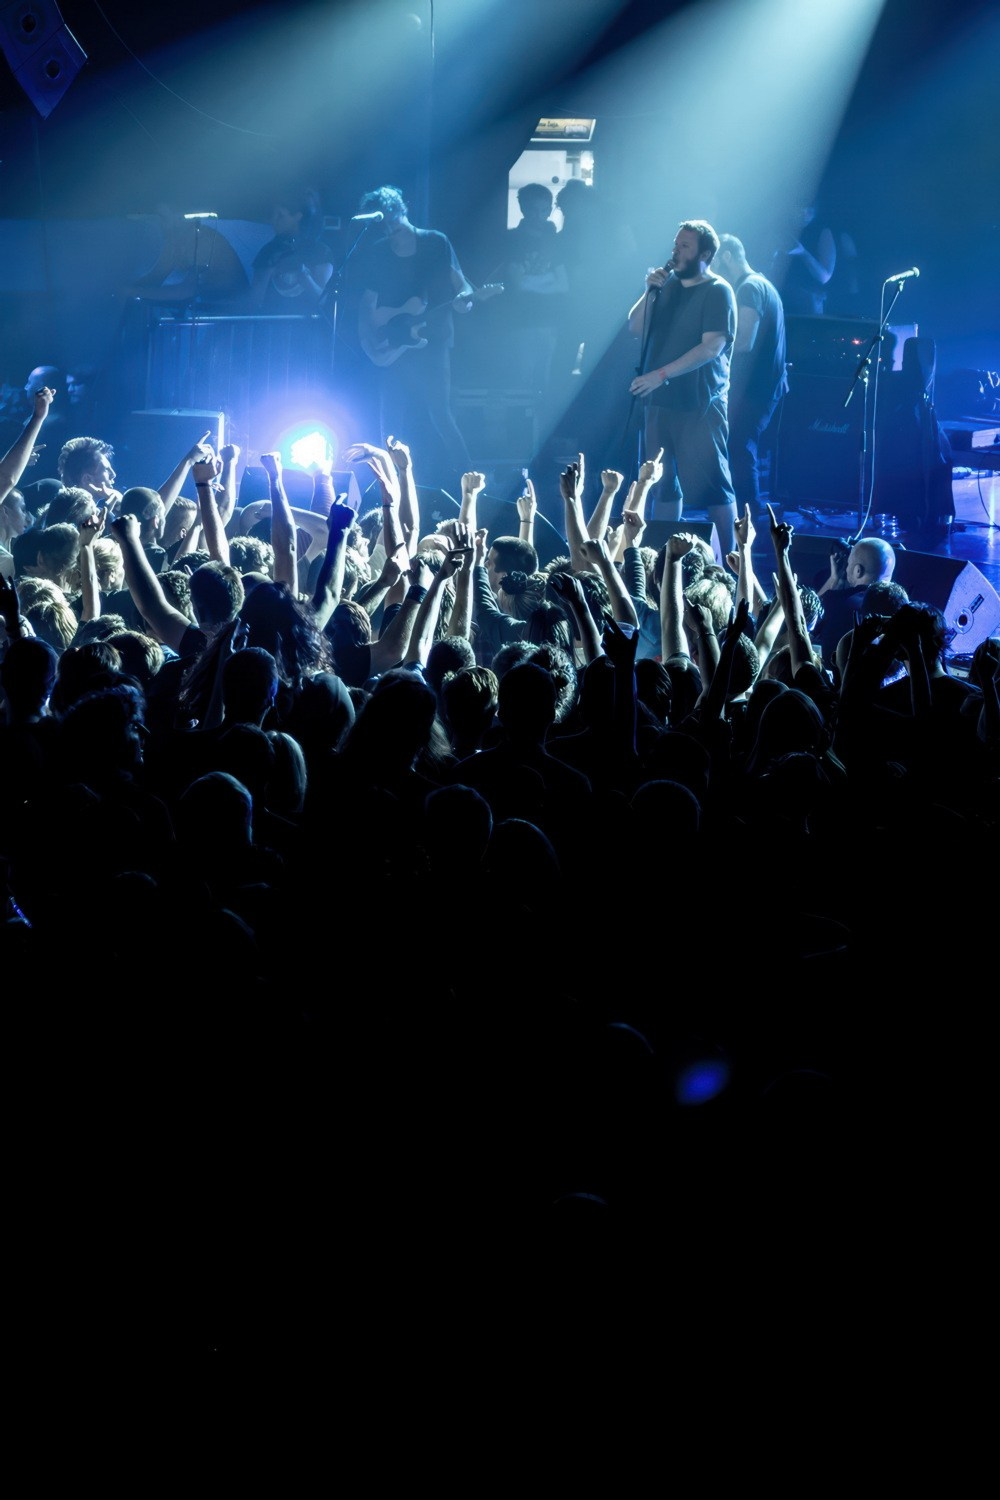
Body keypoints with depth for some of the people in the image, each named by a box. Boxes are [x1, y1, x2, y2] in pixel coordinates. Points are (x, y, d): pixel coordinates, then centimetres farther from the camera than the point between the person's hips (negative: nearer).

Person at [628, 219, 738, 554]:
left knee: (712, 486, -8)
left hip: (700, 404, -7)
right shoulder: (668, 284, 14)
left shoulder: (717, 291, -7)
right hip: (661, 401, 7)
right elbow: (635, 330, 11)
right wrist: (650, 291, -5)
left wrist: (662, 374, -21)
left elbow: (712, 347, -16)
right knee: (664, 485, 9)